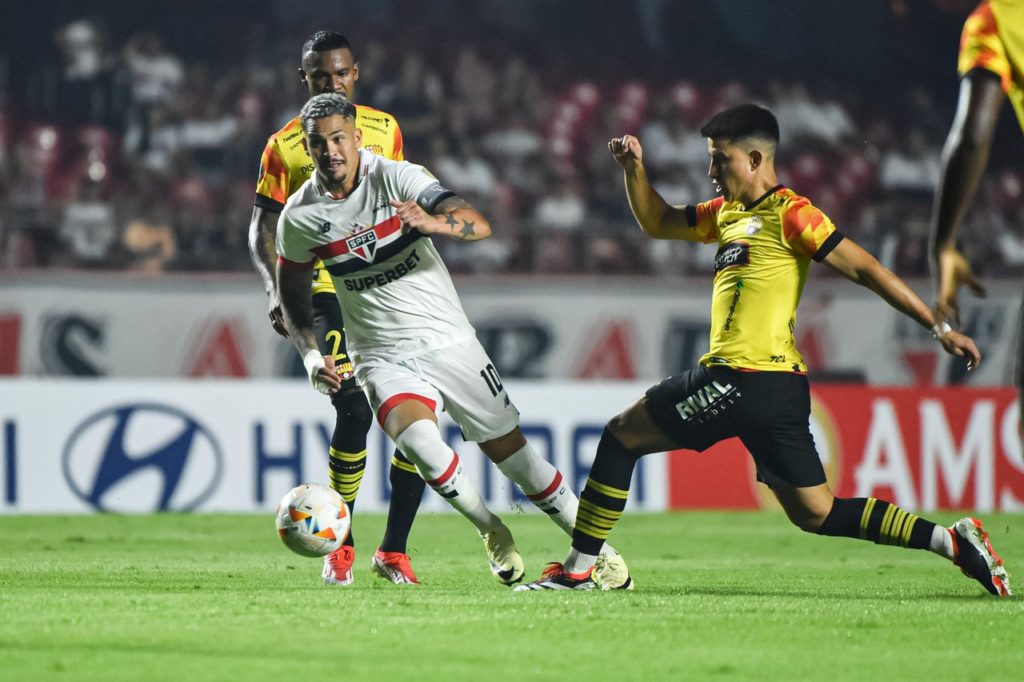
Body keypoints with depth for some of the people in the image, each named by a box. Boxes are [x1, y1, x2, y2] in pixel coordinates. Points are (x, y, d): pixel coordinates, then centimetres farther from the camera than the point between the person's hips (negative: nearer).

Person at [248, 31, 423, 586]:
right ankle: (340, 545, -2)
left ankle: (393, 549, 8)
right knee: (354, 410, -19)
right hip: (325, 293, -4)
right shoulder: (285, 146, 1)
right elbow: (263, 228, 3)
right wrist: (275, 288, -12)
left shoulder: (385, 130, 9)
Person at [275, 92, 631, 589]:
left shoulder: (397, 178, -11)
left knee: (511, 452, 2)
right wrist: (311, 356, -3)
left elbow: (479, 226, -22)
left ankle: (596, 549, 18)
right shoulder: (298, 216, -5)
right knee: (419, 443, -28)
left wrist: (432, 221, -43)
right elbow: (291, 293, 12)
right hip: (384, 357, 0)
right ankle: (492, 533, -5)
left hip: (450, 341, 0)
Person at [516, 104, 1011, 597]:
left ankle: (578, 568, 8)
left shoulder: (789, 213, -6)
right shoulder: (728, 213, 21)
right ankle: (952, 540, 3)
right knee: (815, 513, 9)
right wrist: (634, 169, 16)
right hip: (775, 390, 9)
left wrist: (939, 328, -12)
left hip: (743, 381, -9)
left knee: (620, 436, 4)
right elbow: (657, 222, 34)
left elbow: (863, 268, -9)